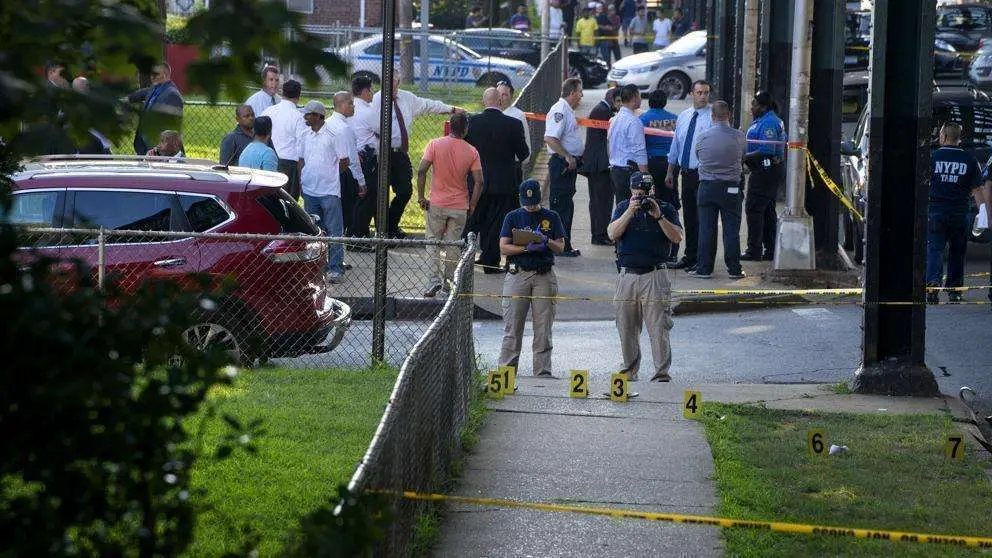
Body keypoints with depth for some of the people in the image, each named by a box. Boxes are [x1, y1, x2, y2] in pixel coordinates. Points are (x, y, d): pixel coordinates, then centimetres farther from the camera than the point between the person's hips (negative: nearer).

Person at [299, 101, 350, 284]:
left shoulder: (333, 135, -8)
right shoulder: (305, 137, 10)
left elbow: (344, 162, -4)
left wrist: (328, 173, 1)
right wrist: (301, 179, 6)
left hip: (329, 191, -6)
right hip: (309, 191, 6)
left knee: (334, 231, -4)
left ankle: (335, 268, -1)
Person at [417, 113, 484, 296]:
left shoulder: (435, 145, -8)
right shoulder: (471, 152, -5)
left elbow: (421, 171, -13)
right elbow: (479, 182, -8)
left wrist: (421, 197, -5)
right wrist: (472, 205, 3)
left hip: (437, 204, -1)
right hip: (460, 206, 1)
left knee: (433, 241, 8)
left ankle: (434, 279, -7)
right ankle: (448, 280, 16)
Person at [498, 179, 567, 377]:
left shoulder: (551, 217, 11)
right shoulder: (513, 217, 9)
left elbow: (561, 247, 7)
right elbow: (504, 247, 0)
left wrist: (546, 241, -13)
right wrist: (527, 248, -15)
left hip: (544, 276, 1)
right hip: (518, 274, -1)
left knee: (543, 327, -1)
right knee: (512, 327, -3)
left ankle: (543, 370, 2)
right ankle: (506, 368, 0)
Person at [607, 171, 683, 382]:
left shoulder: (666, 209, 7)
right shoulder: (623, 207, 11)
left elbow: (677, 237, -5)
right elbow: (613, 233, -3)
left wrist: (658, 216, -15)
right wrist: (630, 212, -12)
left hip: (655, 275, -3)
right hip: (627, 275, 3)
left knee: (658, 327, -9)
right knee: (627, 328, 8)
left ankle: (662, 372, -11)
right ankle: (630, 370, 19)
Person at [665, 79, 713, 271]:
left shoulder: (713, 118, -9)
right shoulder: (683, 116, 11)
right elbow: (676, 145, 18)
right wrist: (670, 171, 17)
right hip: (685, 173, 6)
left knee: (702, 218, -3)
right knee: (688, 216, 13)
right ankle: (690, 256, 23)